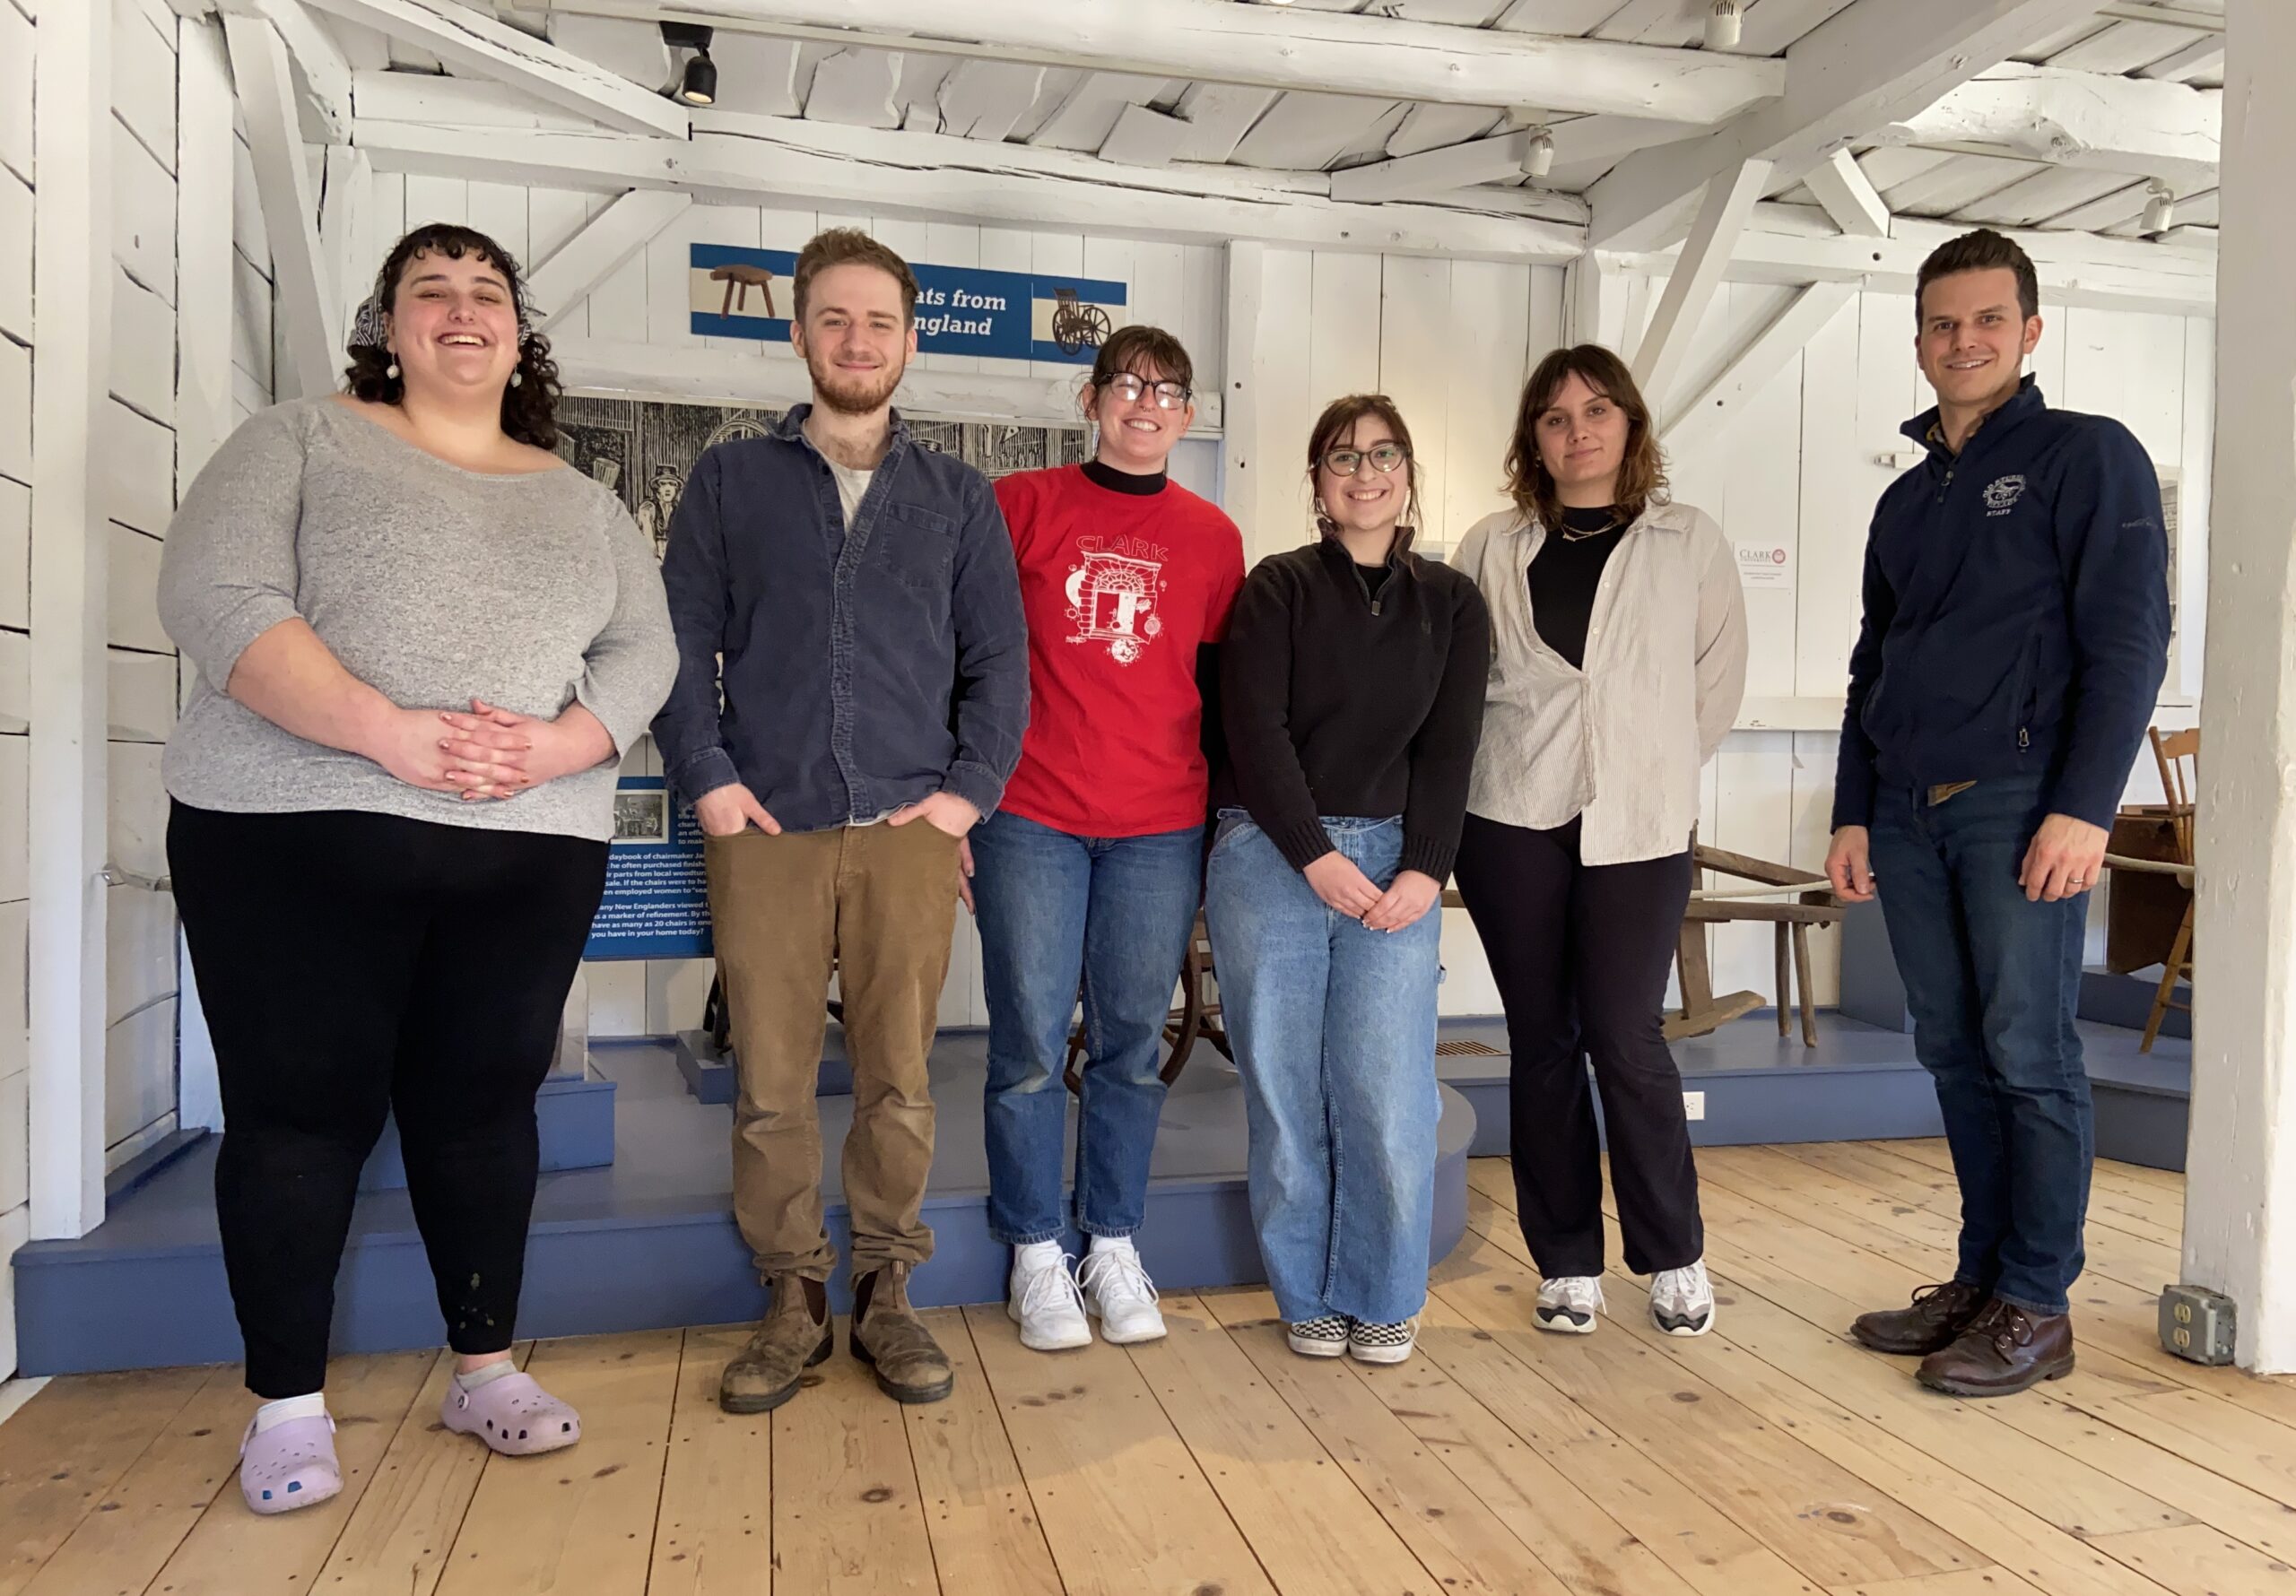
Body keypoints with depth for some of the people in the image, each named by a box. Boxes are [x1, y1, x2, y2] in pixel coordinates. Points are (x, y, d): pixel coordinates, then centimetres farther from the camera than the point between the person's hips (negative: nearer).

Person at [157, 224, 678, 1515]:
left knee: (484, 1100, 7)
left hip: (531, 851, 3)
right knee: (302, 1104, 2)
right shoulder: (302, 441, 6)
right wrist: (386, 732, -21)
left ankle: (487, 1364, 22)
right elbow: (216, 596, -9)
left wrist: (558, 747, -14)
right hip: (299, 832, -2)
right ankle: (290, 1401, 16)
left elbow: (644, 650, 6)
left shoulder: (584, 502, 16)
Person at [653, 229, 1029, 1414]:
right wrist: (707, 780, -4)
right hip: (764, 829, 0)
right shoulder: (730, 478, 13)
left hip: (908, 830, 1)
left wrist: (971, 787, -2)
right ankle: (792, 1301, 18)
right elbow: (682, 638, 7)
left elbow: (998, 657, 10)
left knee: (898, 1081, 4)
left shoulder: (959, 496, 15)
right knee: (769, 1084, 3)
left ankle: (885, 1297, 19)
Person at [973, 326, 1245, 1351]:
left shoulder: (1211, 536, 10)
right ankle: (1036, 1254, 17)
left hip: (1162, 828, 2)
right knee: (1031, 1046, 2)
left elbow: (1220, 681, 15)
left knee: (1134, 1045, 7)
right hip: (1030, 818, -2)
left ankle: (1114, 1246, 22)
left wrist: (1224, 815, 13)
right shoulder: (1019, 505, 4)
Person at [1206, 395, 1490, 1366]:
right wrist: (1317, 856, -11)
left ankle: (1384, 1300, 16)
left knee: (1388, 1095, -4)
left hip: (1394, 861, 1)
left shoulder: (1451, 604, 12)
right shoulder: (1280, 587, 5)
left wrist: (1425, 868, -7)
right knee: (1285, 1092, 2)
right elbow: (1255, 729, -4)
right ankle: (1309, 1297, 19)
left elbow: (1449, 747, 5)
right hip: (1271, 858, -1)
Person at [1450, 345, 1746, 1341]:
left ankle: (1674, 1259, 17)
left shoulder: (1690, 544, 6)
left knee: (1625, 1039, -4)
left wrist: (1657, 767, 5)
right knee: (1542, 1041, 6)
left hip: (1638, 827, -1)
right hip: (1510, 821, 2)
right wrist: (1498, 760, 3)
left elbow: (1720, 680, 8)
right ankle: (1566, 1265, 19)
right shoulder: (1492, 549, 8)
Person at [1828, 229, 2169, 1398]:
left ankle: (2038, 1307, 7)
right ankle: (1983, 1277, 19)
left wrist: (2084, 807, -16)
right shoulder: (1907, 498, 19)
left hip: (2018, 802, -6)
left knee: (2028, 1051, -3)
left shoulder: (2087, 457, 1)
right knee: (1952, 1051, 9)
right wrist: (1853, 814, 13)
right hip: (1907, 815, 6)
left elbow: (2130, 639, -7)